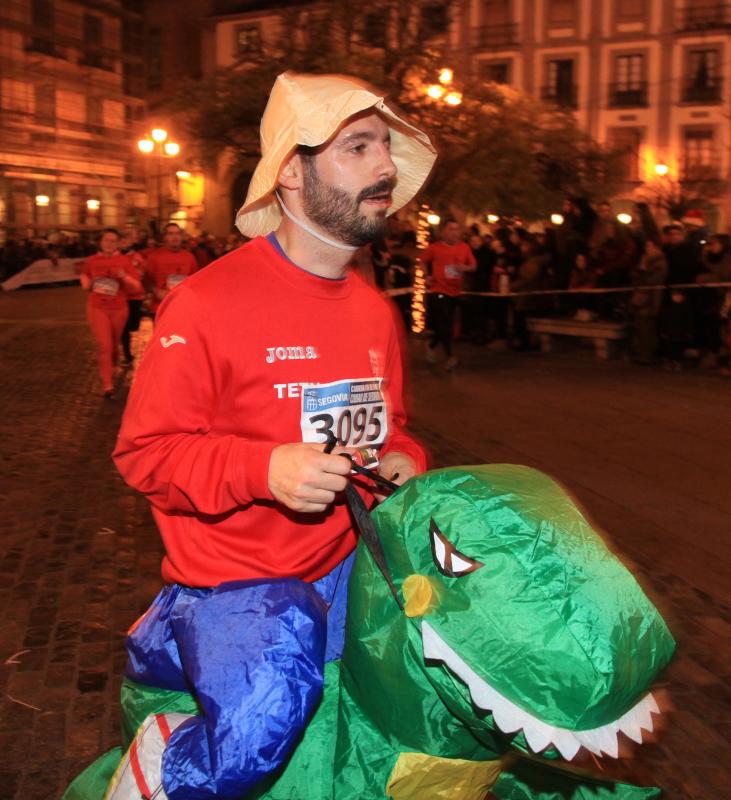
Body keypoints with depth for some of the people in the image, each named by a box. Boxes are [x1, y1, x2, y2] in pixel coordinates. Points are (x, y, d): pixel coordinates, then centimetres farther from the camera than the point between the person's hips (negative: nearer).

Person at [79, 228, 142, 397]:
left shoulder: (125, 261, -3)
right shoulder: (91, 261, 1)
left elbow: (137, 287, -5)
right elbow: (84, 276, 23)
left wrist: (125, 277, -23)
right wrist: (88, 283, 0)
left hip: (118, 308, 1)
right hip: (97, 308, -1)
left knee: (114, 345, 17)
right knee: (104, 345, -11)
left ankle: (110, 368, 47)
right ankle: (108, 386, -9)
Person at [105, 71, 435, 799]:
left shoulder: (376, 311, 10)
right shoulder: (211, 301, -13)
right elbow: (143, 450, -11)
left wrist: (402, 461, -1)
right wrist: (263, 468, -26)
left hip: (345, 564, 8)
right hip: (233, 573, -8)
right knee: (259, 734, -31)